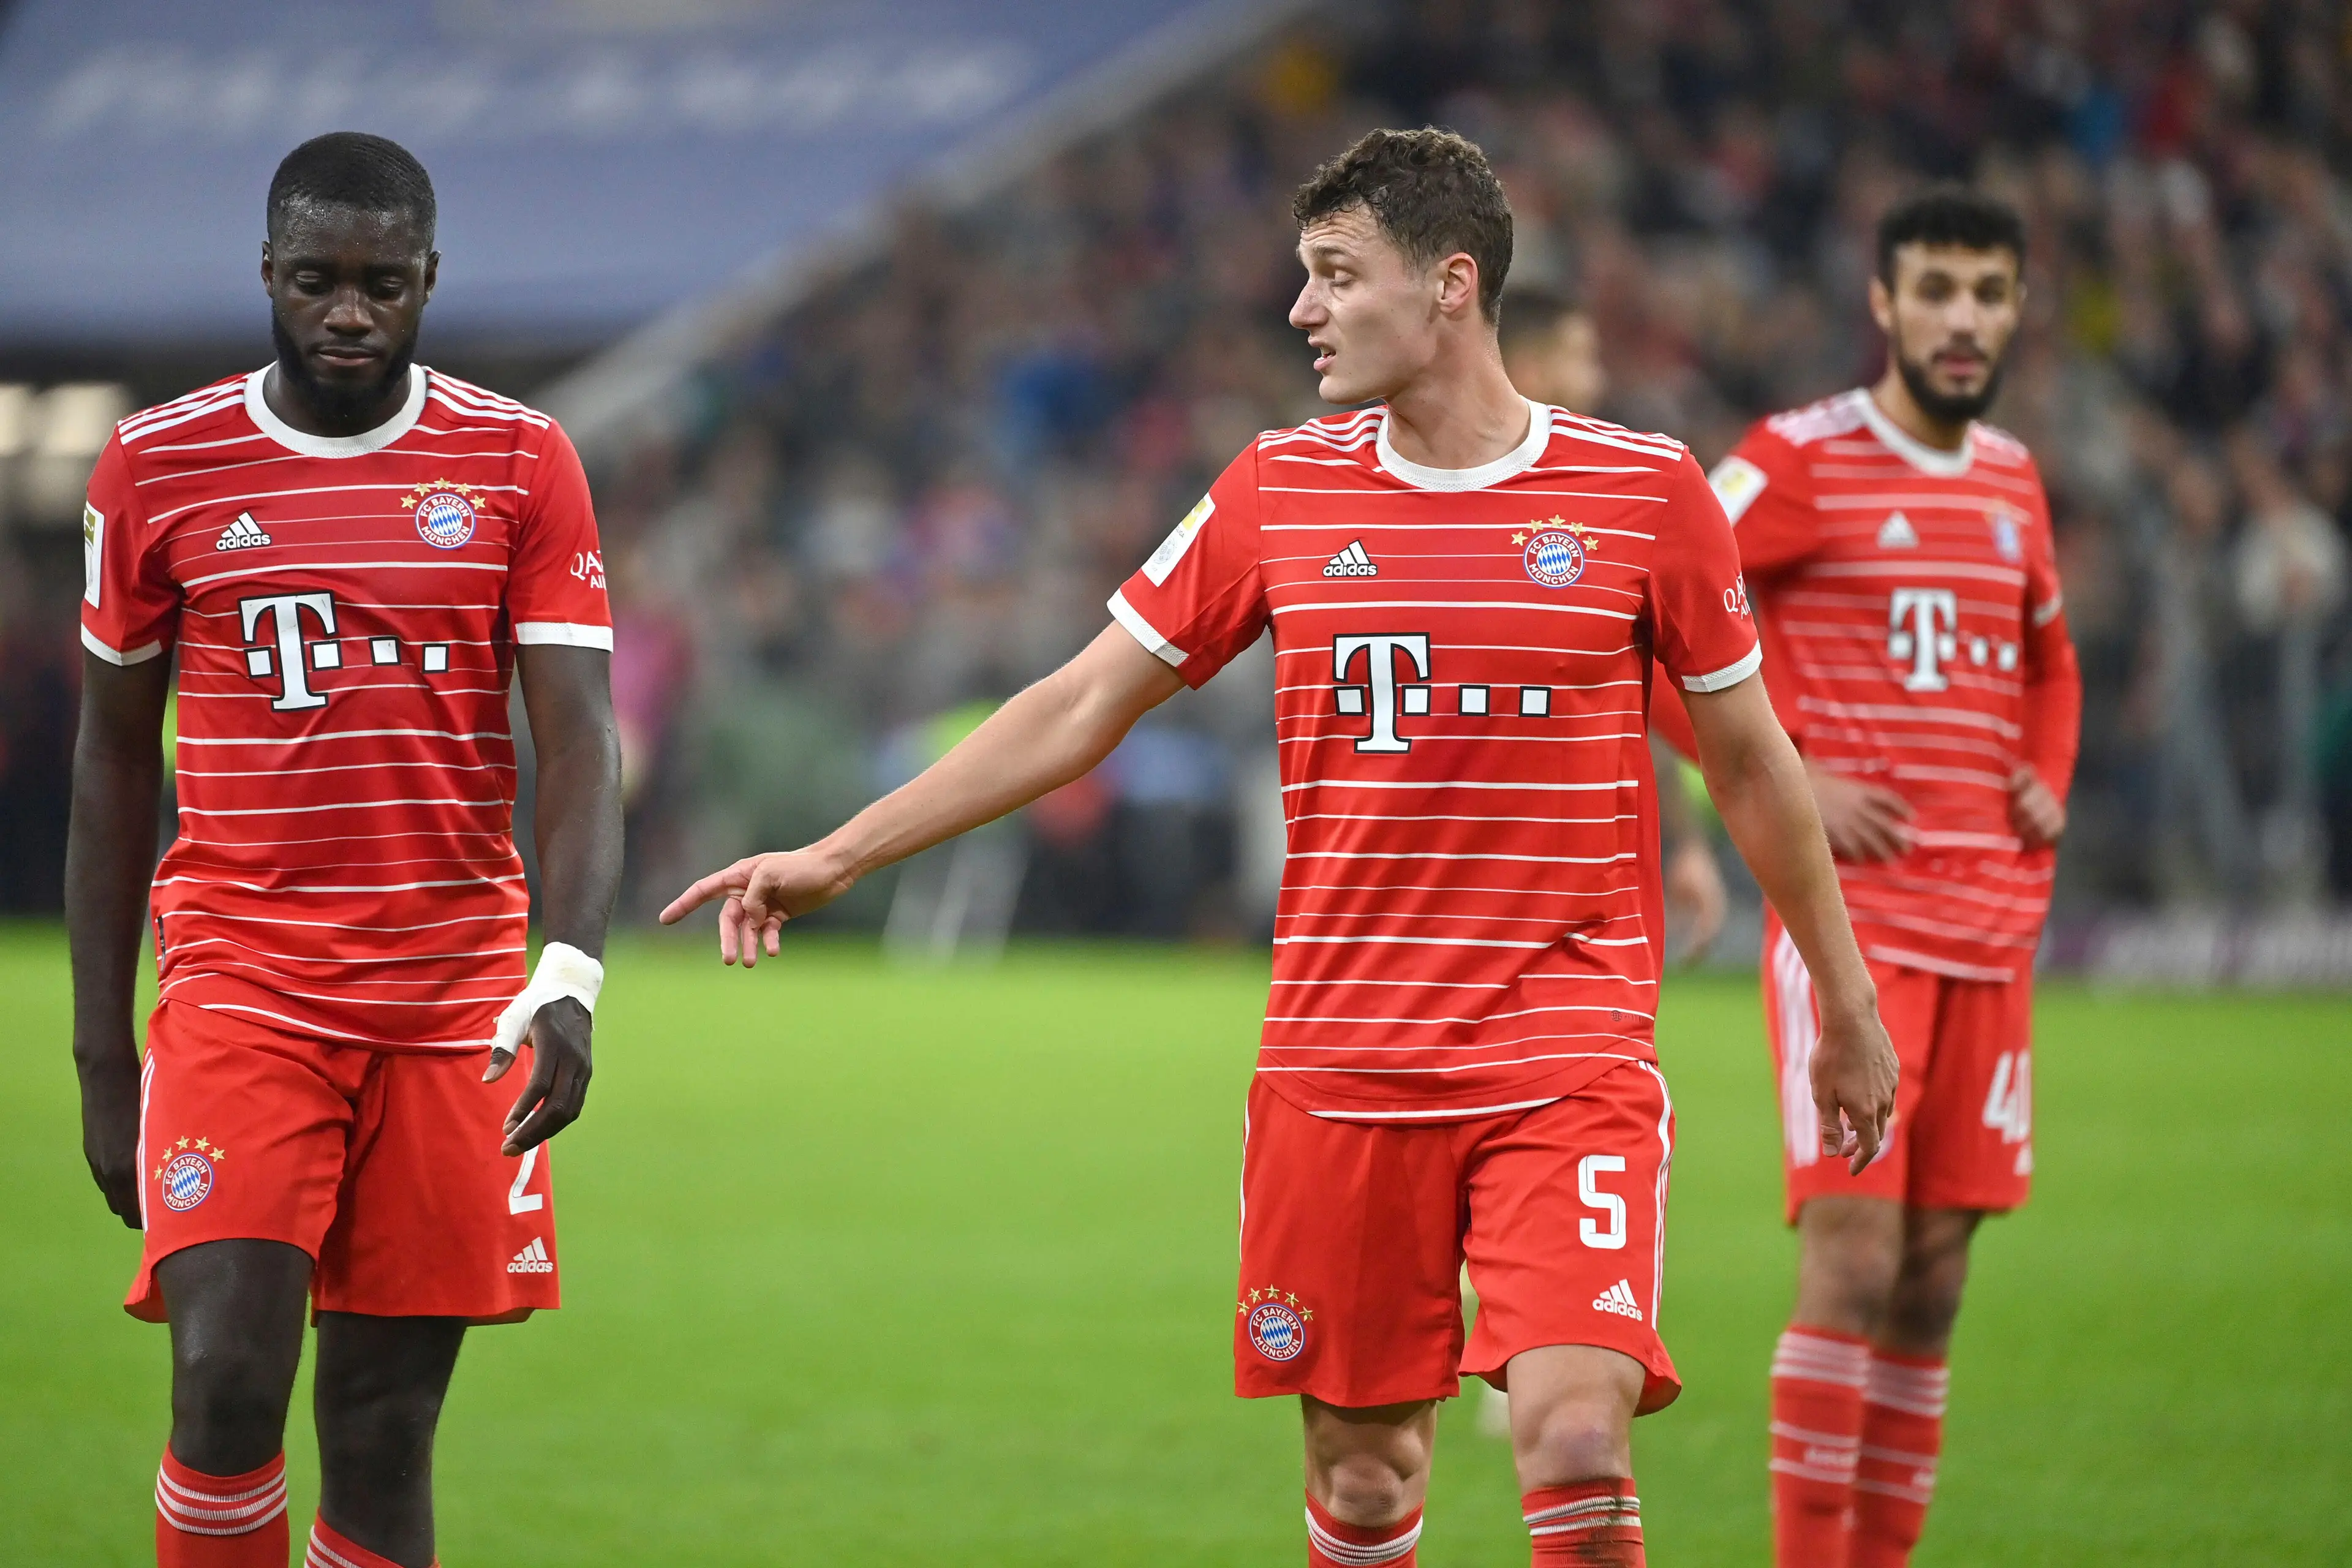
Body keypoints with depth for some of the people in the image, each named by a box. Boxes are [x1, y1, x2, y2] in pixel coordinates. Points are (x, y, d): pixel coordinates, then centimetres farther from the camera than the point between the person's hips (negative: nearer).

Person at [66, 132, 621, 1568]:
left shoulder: (520, 465, 2)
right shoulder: (159, 467, 3)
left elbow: (580, 740, -4)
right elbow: (111, 766, 10)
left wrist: (570, 977, -22)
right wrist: (102, 1058, 7)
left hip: (455, 1005, 1)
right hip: (240, 982, -1)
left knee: (386, 1428, 2)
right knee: (227, 1379, -18)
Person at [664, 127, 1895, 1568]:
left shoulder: (1644, 490, -1)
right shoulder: (1279, 493, 5)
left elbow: (1750, 760, 9)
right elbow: (1084, 708, 11)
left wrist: (1848, 1006, 15)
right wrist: (837, 857, 7)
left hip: (1571, 1058, -3)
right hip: (1342, 1061, 3)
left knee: (1576, 1450, -17)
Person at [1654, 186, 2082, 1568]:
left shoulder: (2014, 481, 14)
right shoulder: (1798, 463, -6)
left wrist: (2048, 781, 12)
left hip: (1991, 921, 6)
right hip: (1850, 919, -6)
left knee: (1935, 1276, 6)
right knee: (1854, 1261, -13)